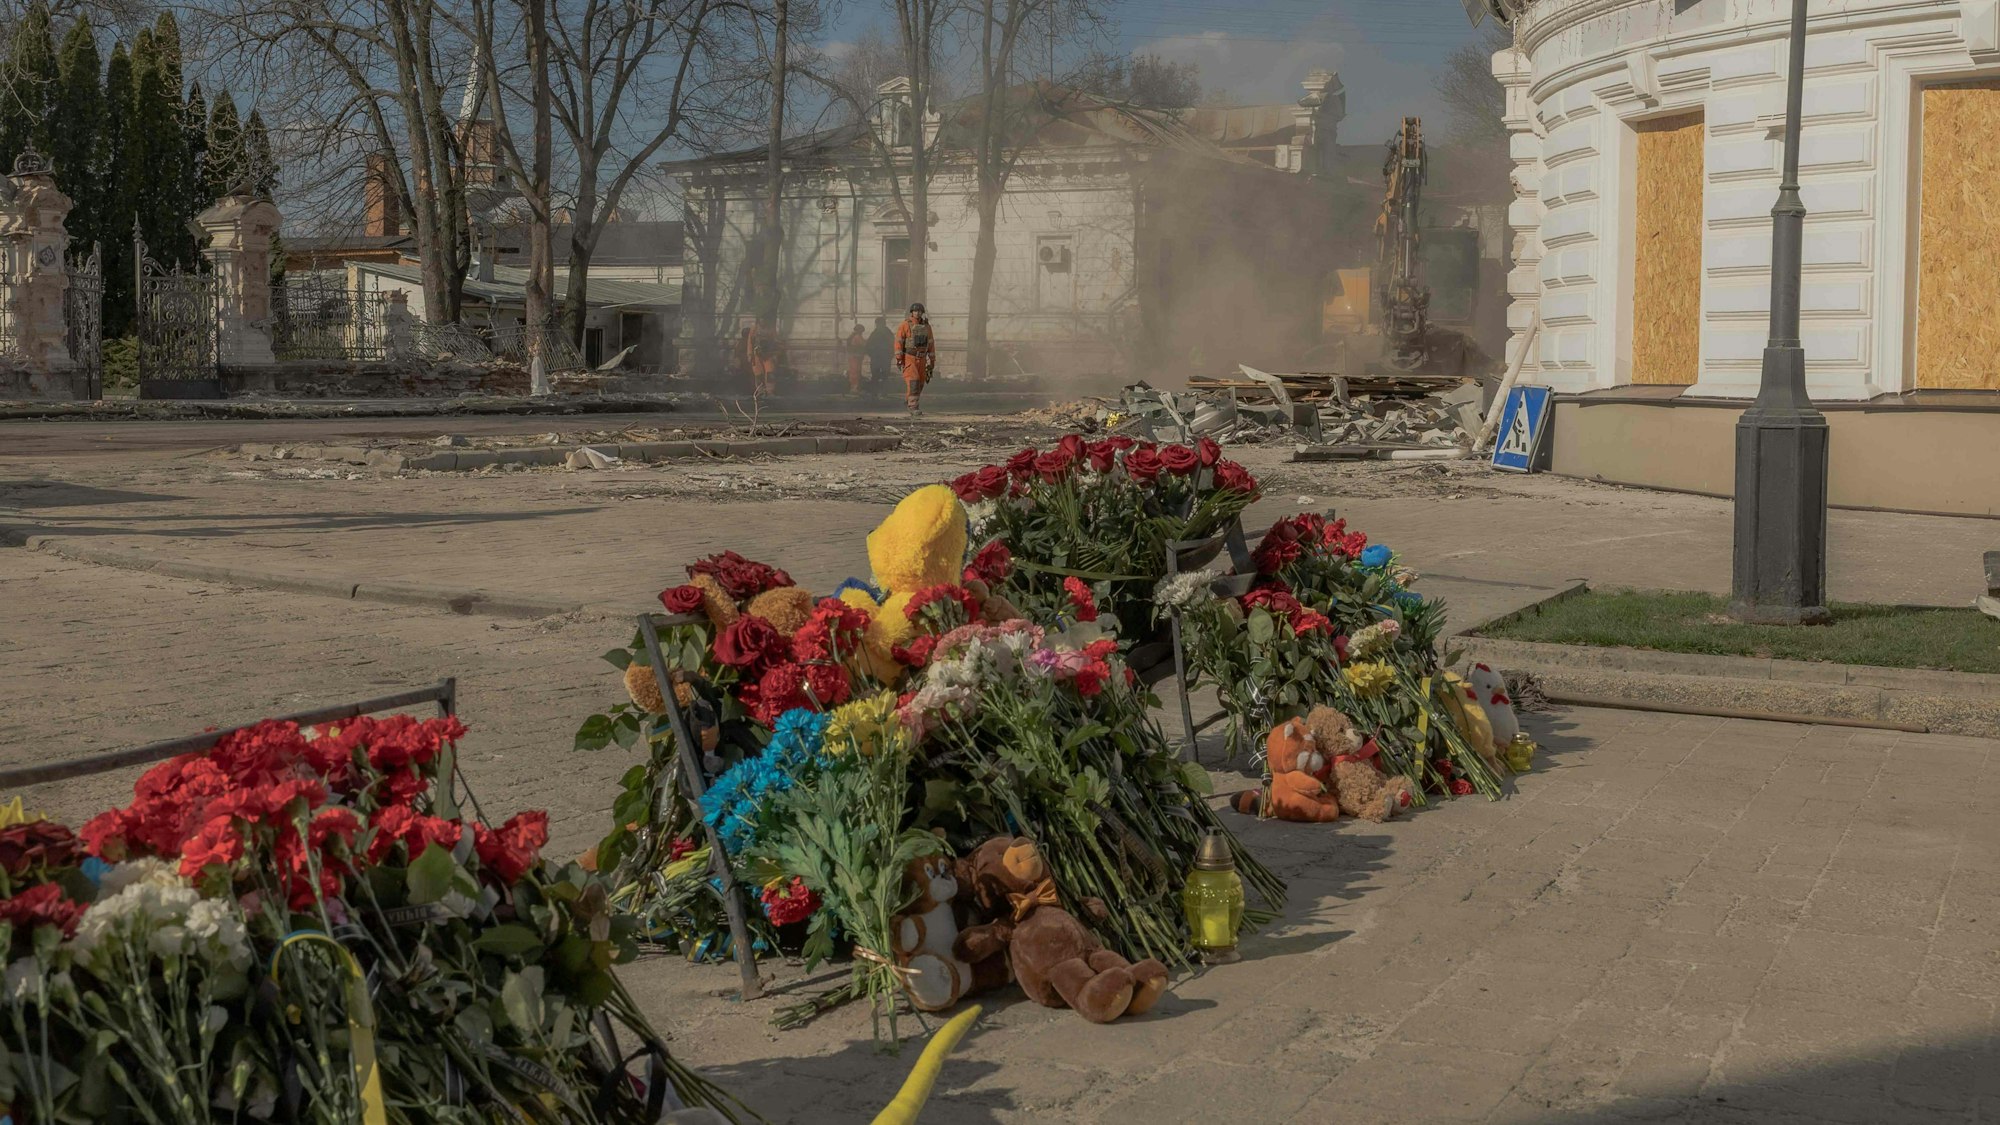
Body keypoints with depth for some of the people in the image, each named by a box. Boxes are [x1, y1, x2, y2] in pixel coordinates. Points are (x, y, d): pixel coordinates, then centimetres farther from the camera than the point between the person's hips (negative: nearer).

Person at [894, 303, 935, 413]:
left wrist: (932, 360, 9)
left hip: (921, 359, 5)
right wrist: (899, 358, -18)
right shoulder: (905, 325, -8)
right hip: (908, 358, -5)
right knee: (913, 381, -15)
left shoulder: (926, 326, 6)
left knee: (920, 382, 10)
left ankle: (908, 400, 32)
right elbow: (899, 341, -11)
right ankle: (913, 407, -15)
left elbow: (931, 343, 10)